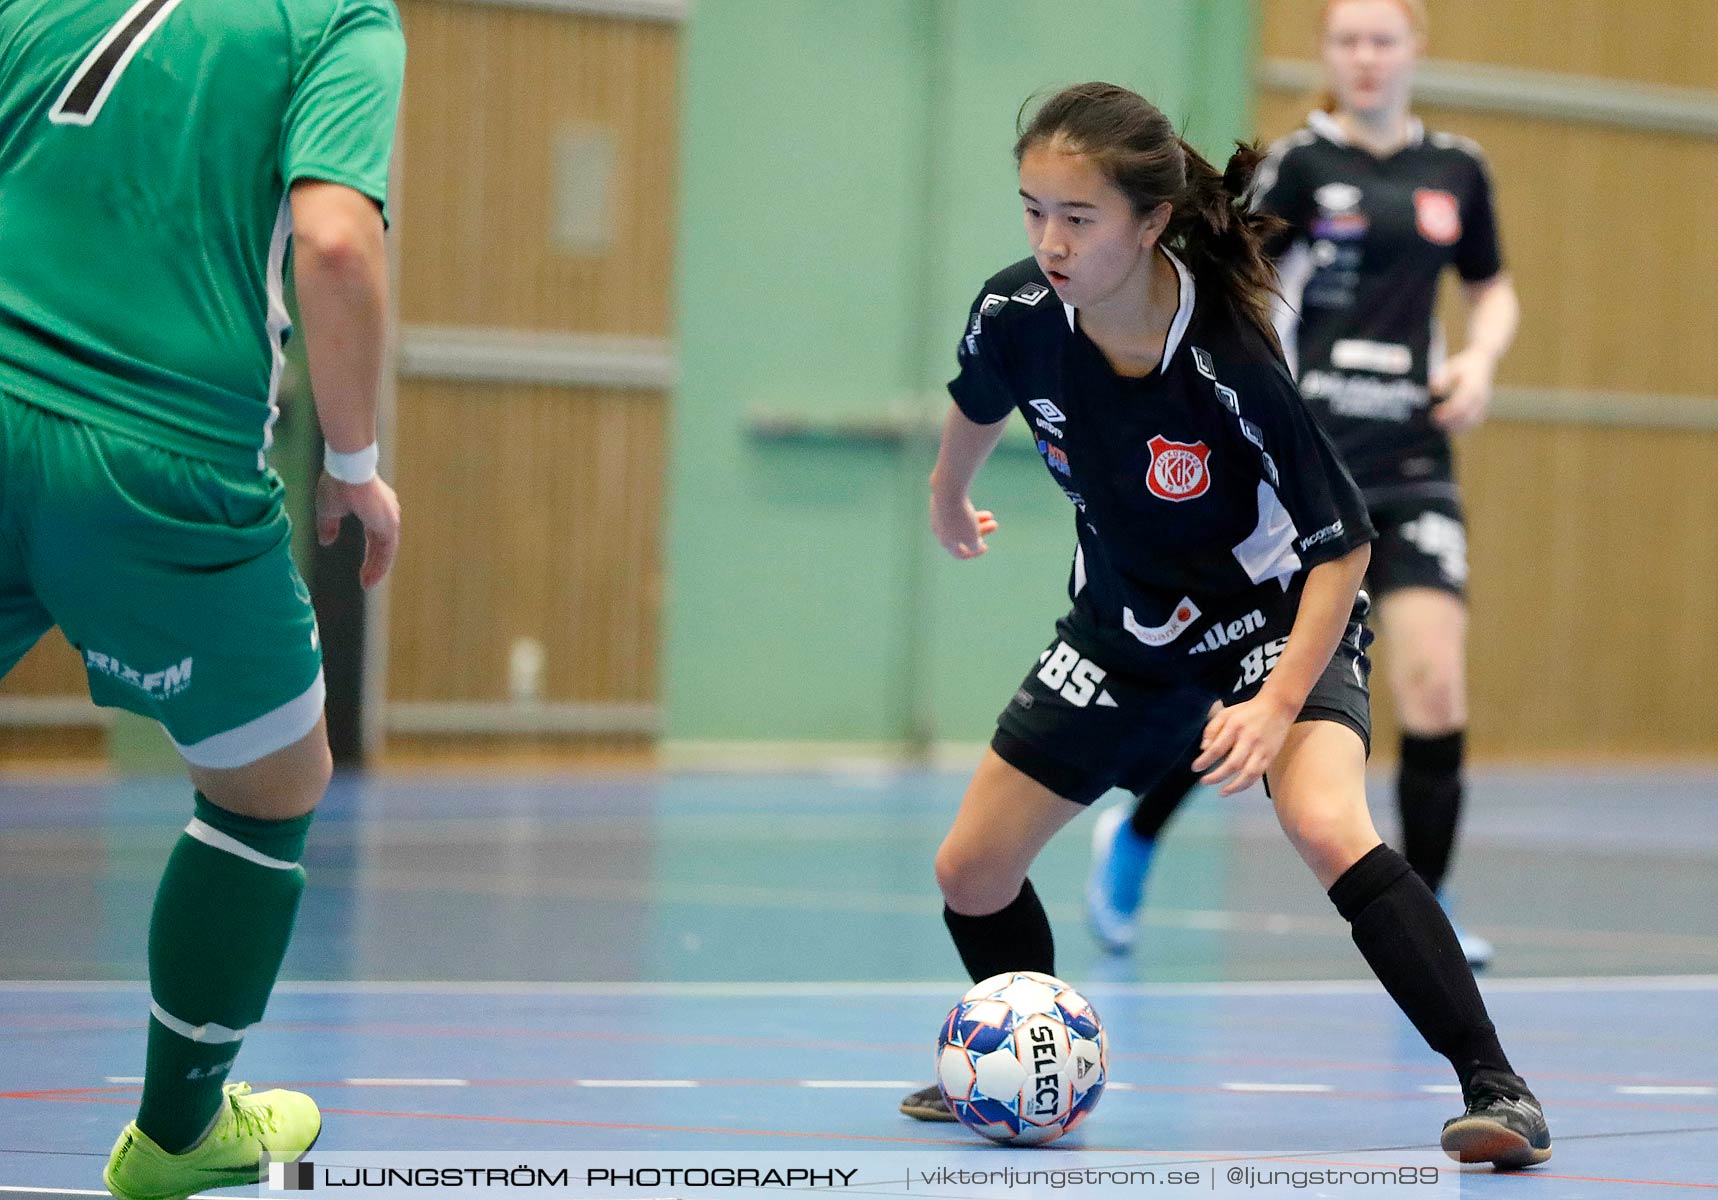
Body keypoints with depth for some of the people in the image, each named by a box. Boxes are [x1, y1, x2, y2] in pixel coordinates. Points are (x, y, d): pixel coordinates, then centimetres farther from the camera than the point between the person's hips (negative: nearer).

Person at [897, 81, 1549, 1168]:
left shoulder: (1230, 365, -33)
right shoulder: (1018, 316, -19)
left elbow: (1342, 545, -24)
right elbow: (979, 402, 8)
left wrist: (1278, 702, -33)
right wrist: (949, 499, 27)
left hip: (1283, 620, -6)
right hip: (1127, 625, 6)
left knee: (1328, 830, -33)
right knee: (972, 874, 6)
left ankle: (1496, 1088, -27)